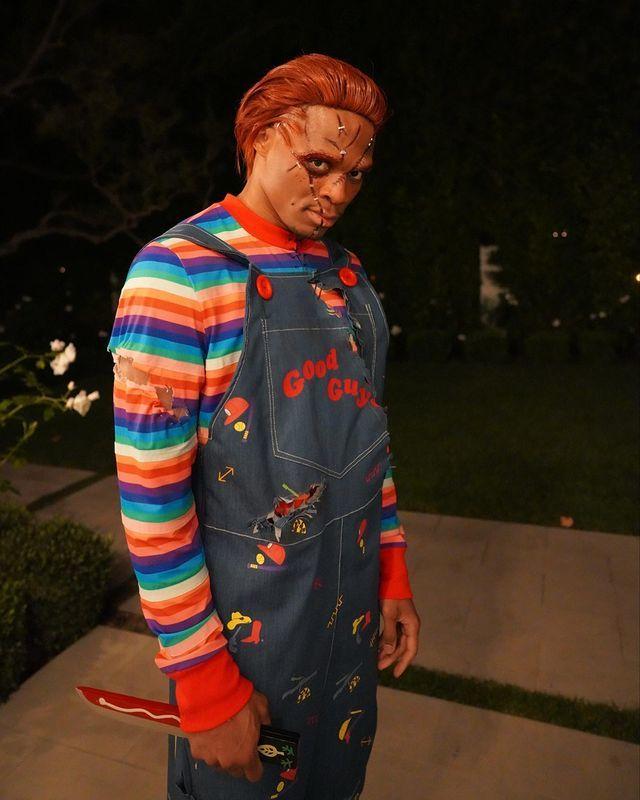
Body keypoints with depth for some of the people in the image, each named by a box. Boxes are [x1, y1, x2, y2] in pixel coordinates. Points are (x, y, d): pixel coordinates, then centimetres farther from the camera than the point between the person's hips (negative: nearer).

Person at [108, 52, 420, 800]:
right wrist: (204, 683, -14)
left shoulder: (349, 275, 3)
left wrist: (393, 574, 8)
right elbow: (150, 490, -20)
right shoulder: (176, 271, -18)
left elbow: (368, 432, 8)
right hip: (244, 626, -6)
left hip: (353, 612, 6)